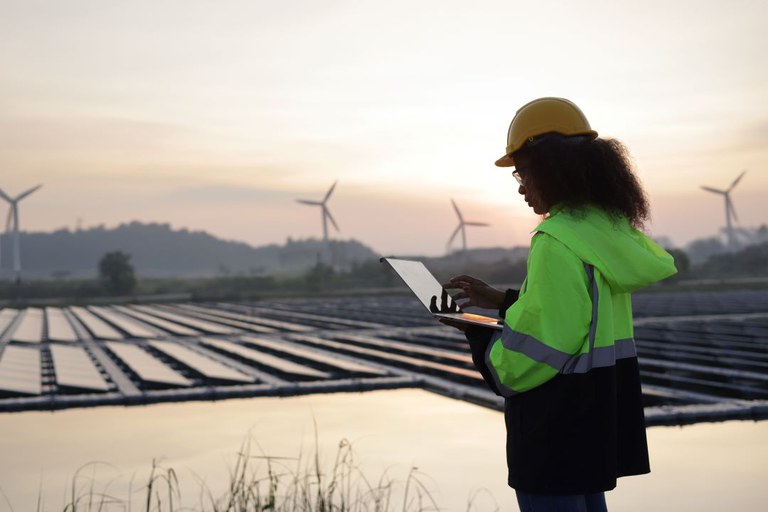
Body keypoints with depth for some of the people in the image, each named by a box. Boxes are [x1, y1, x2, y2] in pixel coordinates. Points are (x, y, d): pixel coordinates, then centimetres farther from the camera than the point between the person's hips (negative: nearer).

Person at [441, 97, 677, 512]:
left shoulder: (558, 242, -21)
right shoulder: (609, 229, 6)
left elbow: (526, 357, -21)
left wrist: (474, 331, -5)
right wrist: (501, 299, 15)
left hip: (558, 434, -9)